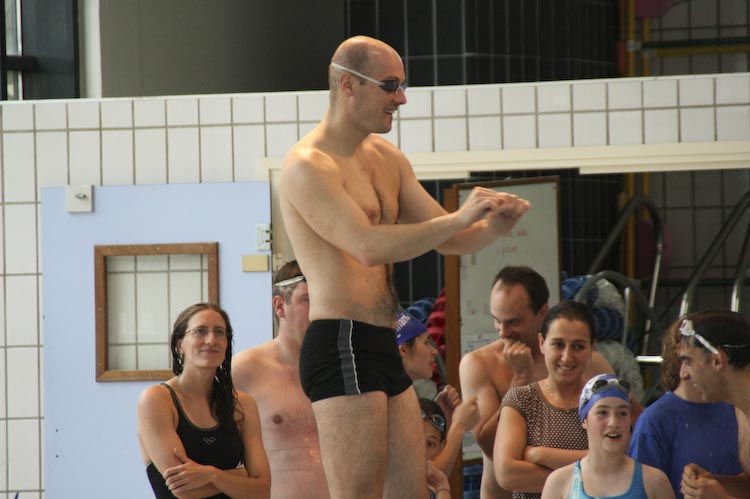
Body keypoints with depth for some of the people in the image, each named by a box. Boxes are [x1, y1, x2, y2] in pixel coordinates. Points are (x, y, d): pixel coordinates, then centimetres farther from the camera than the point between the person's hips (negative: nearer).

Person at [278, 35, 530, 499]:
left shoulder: (388, 159, 18)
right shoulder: (308, 167, -11)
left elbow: (448, 239, 19)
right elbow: (369, 246, -24)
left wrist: (493, 225, -3)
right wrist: (459, 218, -24)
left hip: (384, 349, 9)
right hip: (341, 345, -9)